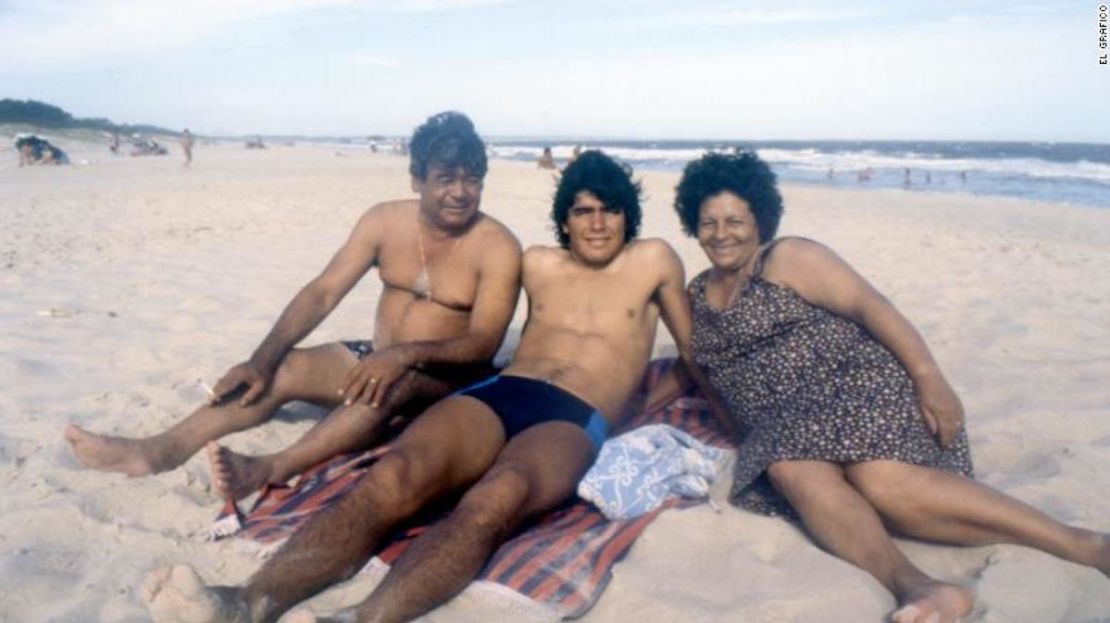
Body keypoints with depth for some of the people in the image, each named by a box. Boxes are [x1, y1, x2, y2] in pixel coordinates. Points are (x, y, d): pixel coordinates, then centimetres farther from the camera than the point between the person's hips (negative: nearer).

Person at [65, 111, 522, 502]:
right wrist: (262, 359, -19)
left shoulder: (497, 247, -16)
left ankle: (271, 468, -47)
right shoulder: (385, 221, -3)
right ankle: (162, 449, -20)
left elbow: (484, 344, -23)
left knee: (392, 384, -38)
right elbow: (323, 292, -7)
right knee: (279, 370, -14)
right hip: (381, 359, 5)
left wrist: (405, 355, -39)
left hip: (448, 379, -5)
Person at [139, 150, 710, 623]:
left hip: (573, 424, -3)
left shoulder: (652, 261, 18)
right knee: (390, 479, -31)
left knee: (494, 500, -41)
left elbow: (695, 356, 26)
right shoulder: (538, 265, 24)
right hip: (495, 394, 3)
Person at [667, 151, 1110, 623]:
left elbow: (871, 306, -8)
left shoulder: (789, 258, 1)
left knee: (882, 481, -33)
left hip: (855, 383, -5)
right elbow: (698, 365, 30)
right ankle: (911, 585, -49)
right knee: (794, 472, -32)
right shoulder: (698, 294, 20)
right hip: (787, 431, 5)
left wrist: (929, 377, -19)